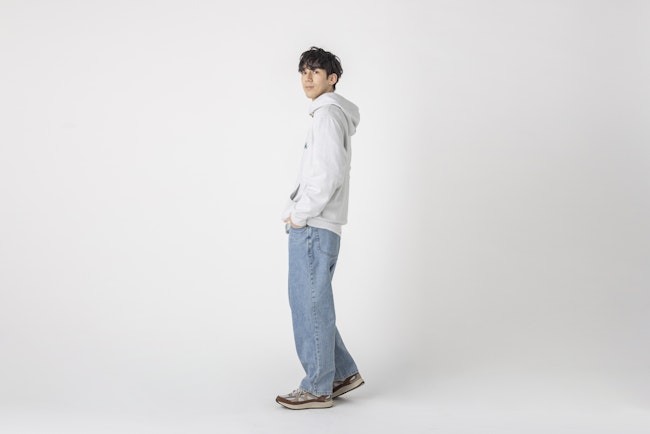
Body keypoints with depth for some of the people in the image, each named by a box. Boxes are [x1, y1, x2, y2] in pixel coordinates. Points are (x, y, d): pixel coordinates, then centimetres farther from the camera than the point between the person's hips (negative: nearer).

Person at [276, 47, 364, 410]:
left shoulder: (328, 114, -10)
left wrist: (301, 214, -13)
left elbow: (330, 176, -20)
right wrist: (296, 209, 14)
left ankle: (317, 388, 4)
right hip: (317, 227, 10)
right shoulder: (333, 114, 21)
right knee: (314, 303, 15)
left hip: (314, 228, -10)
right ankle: (344, 373, 22)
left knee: (310, 304, -4)